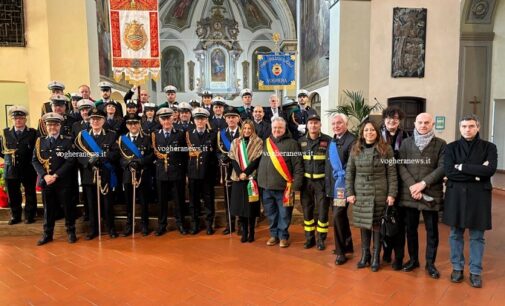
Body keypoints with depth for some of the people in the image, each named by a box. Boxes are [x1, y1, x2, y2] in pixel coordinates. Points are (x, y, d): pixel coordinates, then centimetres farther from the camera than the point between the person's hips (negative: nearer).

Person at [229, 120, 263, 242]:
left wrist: (246, 173, -16)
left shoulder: (258, 142, 1)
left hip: (252, 178, -3)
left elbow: (257, 160, -7)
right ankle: (244, 232, 14)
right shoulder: (235, 142, 11)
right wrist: (240, 173, -11)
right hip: (238, 178, 3)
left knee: (251, 205, 0)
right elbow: (233, 159, 4)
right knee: (240, 204, 3)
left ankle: (251, 232, 12)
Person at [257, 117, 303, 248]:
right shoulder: (266, 143, 11)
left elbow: (298, 166, -8)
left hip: (284, 187, -4)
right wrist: (260, 180, 8)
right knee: (271, 214, 14)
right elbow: (261, 164, 14)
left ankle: (283, 236, 22)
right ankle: (274, 235, 29)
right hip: (267, 186, 4)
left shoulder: (291, 144, -5)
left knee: (284, 214, 6)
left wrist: (295, 185, -13)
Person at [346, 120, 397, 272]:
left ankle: (376, 257, 19)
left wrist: (392, 194, -6)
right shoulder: (355, 149, 4)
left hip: (380, 194, -2)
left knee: (377, 224, 4)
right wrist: (349, 193, 0)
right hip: (361, 193, 2)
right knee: (363, 224, 8)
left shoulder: (386, 149, -2)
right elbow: (349, 173, 5)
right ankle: (365, 255, 23)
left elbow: (392, 173, -2)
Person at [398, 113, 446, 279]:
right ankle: (413, 259, 27)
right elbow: (401, 166, 0)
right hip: (409, 193, 2)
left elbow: (442, 168, -6)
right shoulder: (406, 143, 7)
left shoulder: (440, 144, 2)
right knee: (410, 228, 11)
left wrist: (423, 183, -15)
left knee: (432, 230, 7)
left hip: (431, 194, -1)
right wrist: (412, 185, -13)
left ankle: (430, 263, 22)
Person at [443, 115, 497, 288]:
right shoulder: (451, 147, 4)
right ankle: (457, 268, 23)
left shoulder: (489, 147, 2)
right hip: (456, 195, 1)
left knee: (477, 236, 7)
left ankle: (475, 272, 20)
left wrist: (462, 167, -13)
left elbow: (490, 170, -15)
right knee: (456, 234, 9)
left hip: (479, 196, -1)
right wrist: (476, 173, -13)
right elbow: (449, 171, -9)